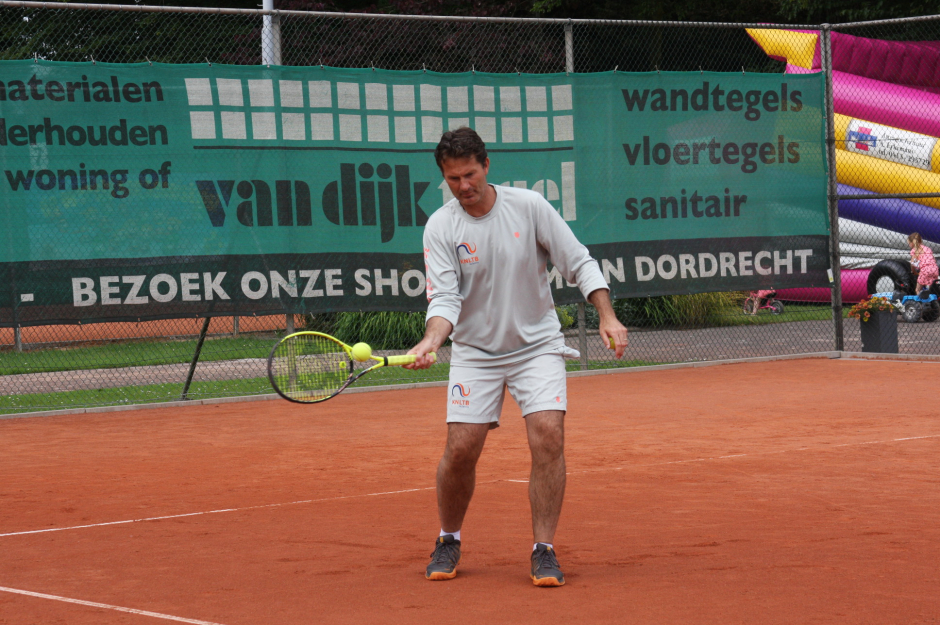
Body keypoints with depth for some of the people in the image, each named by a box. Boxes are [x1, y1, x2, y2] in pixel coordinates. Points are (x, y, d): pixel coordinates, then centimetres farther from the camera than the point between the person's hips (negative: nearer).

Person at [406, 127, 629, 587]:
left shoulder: (529, 206, -8)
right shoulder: (440, 228, -8)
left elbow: (580, 264, -3)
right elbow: (444, 297, -14)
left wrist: (607, 317, -14)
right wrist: (430, 342, -33)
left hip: (536, 346, 0)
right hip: (475, 353, 0)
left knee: (548, 436, -17)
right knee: (460, 450, -6)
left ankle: (544, 550, -7)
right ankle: (448, 543, 19)